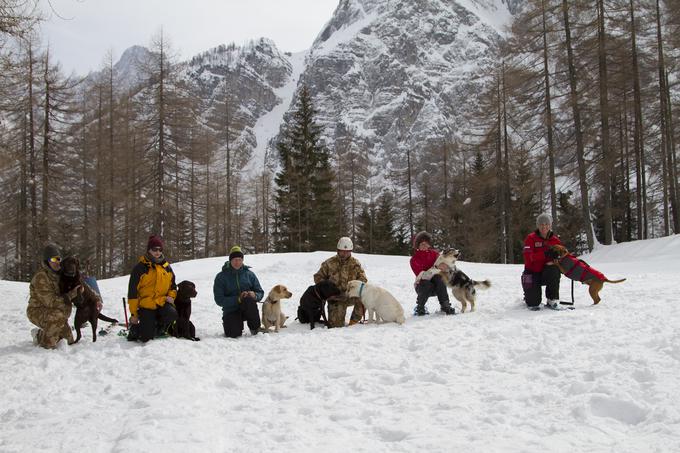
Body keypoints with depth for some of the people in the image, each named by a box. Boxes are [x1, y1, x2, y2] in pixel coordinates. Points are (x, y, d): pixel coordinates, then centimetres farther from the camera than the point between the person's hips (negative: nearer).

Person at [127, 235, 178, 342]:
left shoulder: (167, 267, 9)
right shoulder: (140, 267, -5)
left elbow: (172, 285, 23)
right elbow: (132, 292, -4)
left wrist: (171, 296, 1)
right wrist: (134, 314, -5)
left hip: (162, 303, 3)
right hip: (146, 305, -3)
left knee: (172, 314, -31)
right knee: (146, 338, -13)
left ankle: (160, 329, 2)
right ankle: (134, 326, 22)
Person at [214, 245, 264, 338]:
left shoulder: (249, 274, 5)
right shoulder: (221, 277, -2)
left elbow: (260, 293, 7)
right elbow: (219, 300, -10)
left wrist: (255, 295, -18)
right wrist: (238, 299, -23)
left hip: (248, 309, 1)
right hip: (231, 311, -1)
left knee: (249, 299, -34)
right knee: (233, 334, -28)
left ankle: (255, 327, -13)